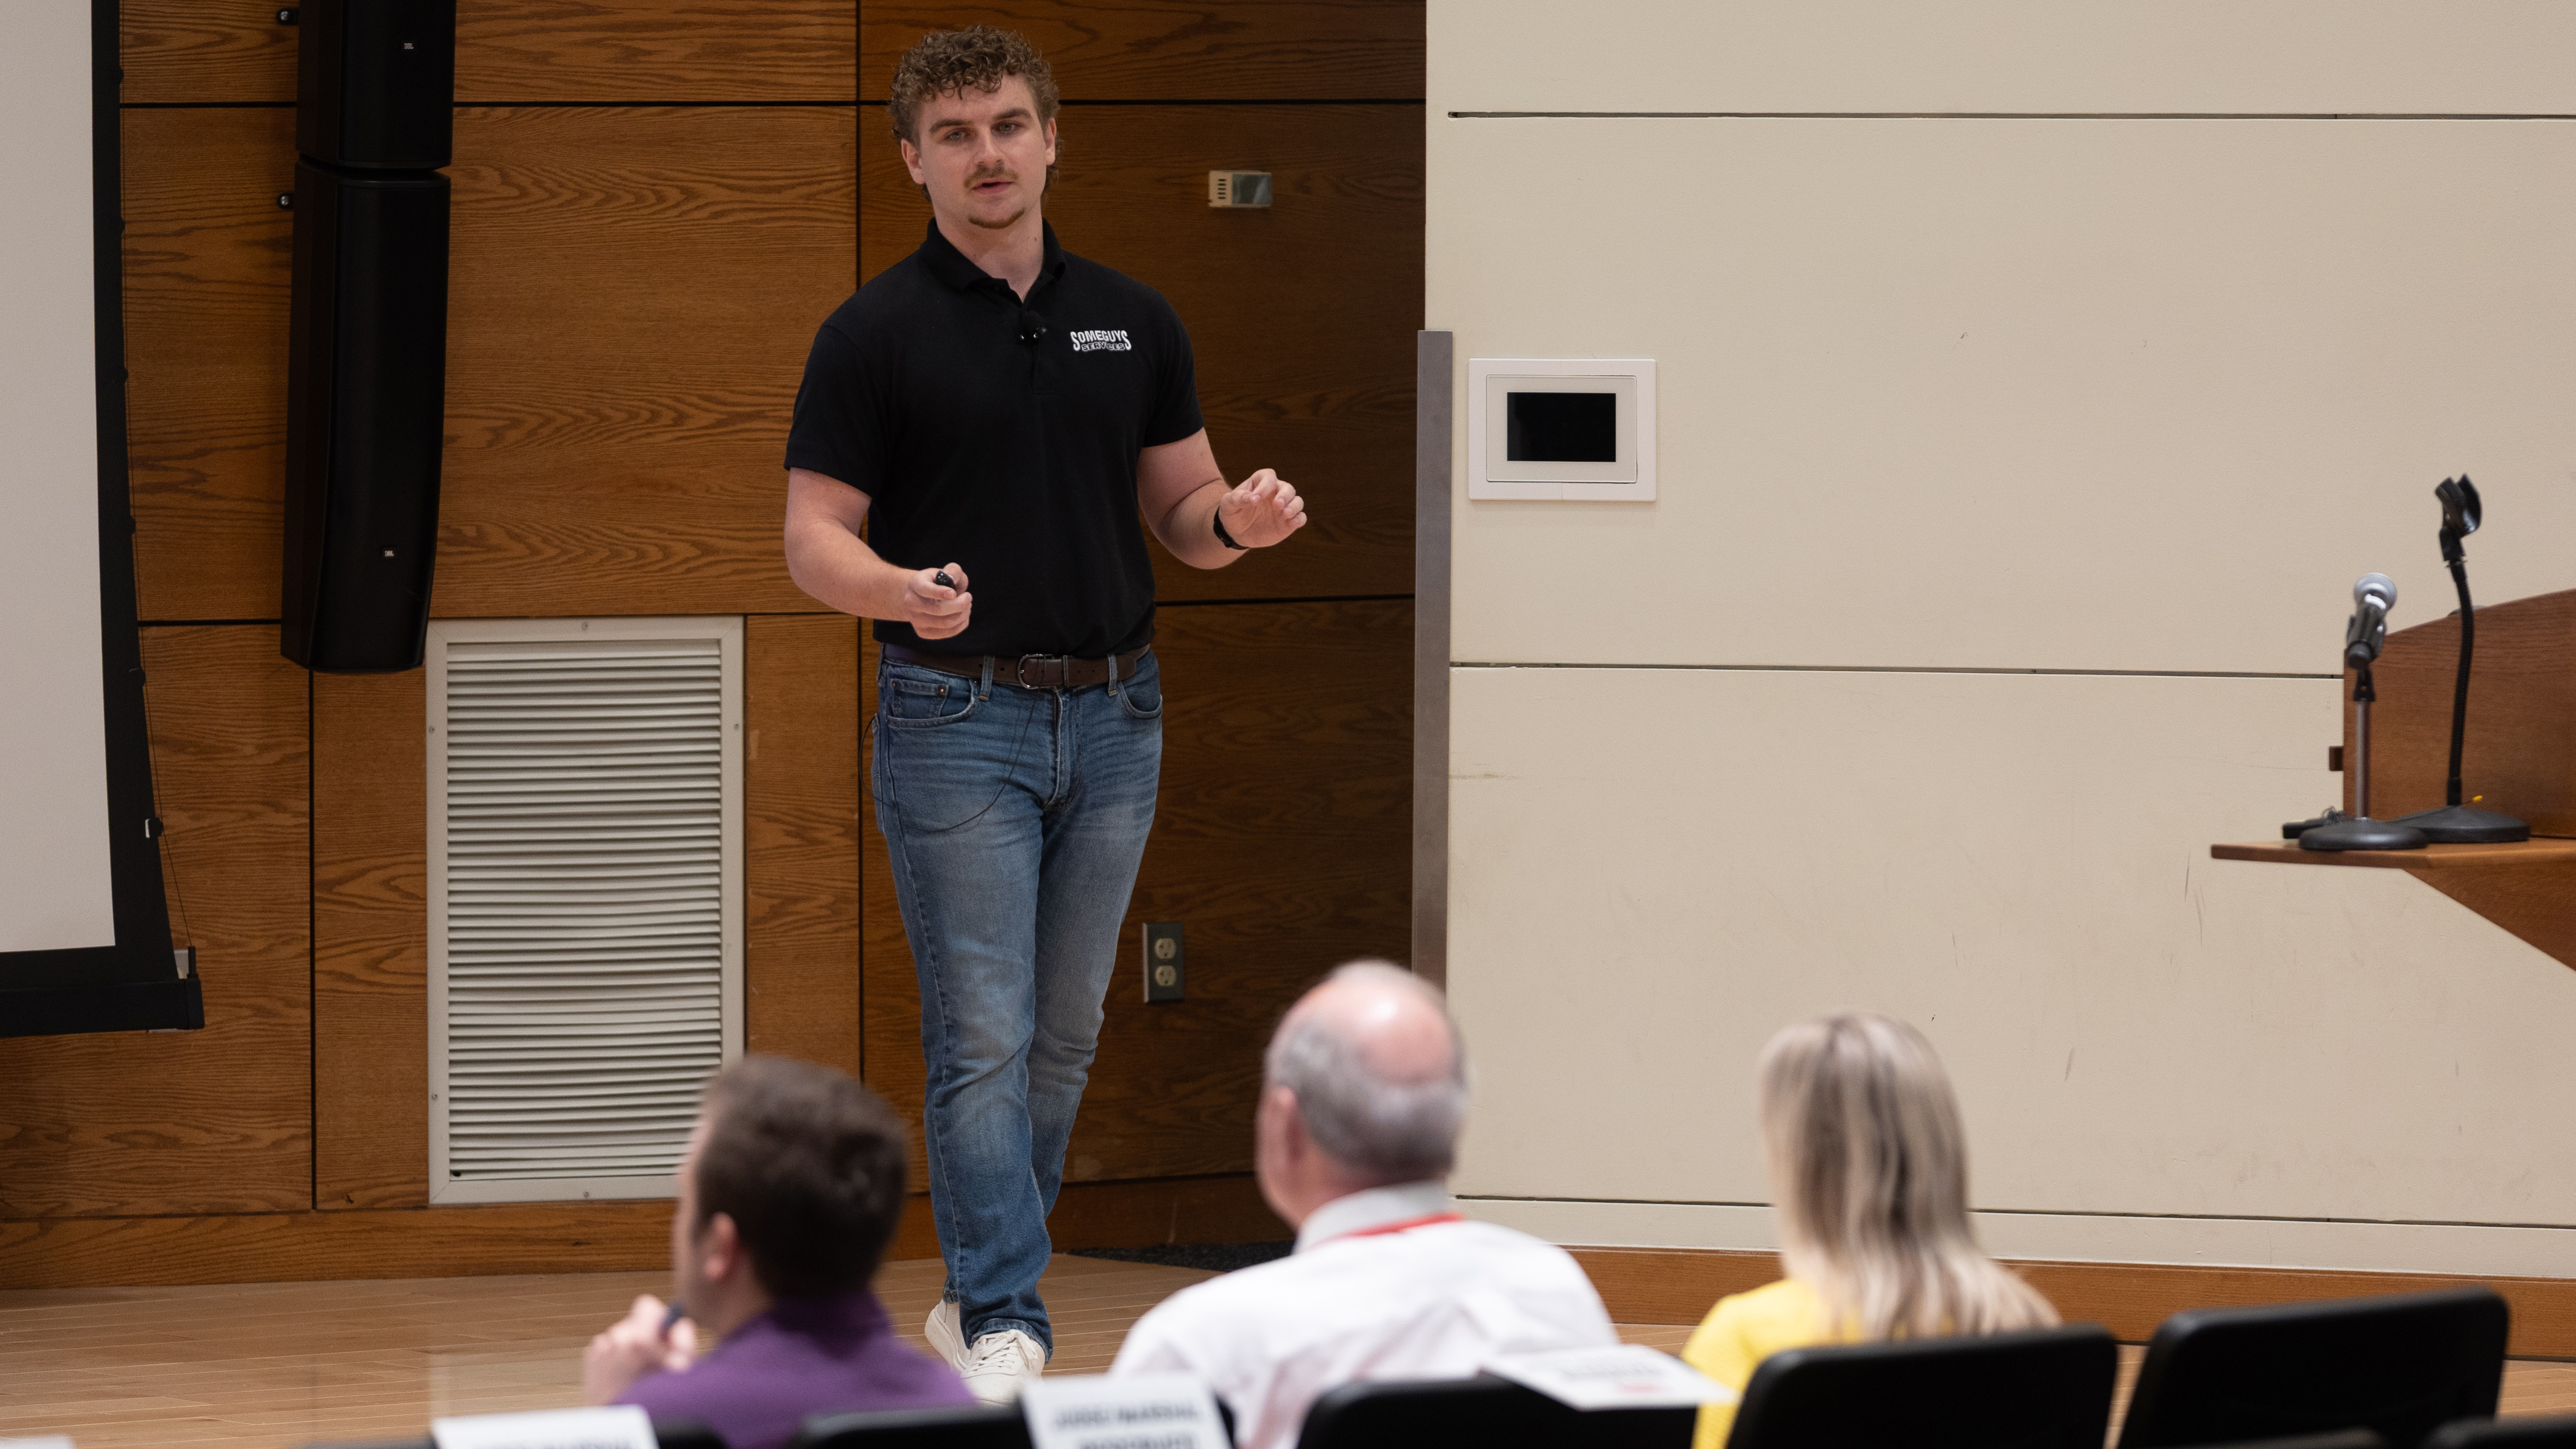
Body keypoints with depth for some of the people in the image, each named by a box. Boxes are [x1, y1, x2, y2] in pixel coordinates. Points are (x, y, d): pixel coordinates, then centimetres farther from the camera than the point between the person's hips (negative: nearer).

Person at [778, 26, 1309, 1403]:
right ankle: (1004, 1323, -9)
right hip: (957, 718, -5)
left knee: (1062, 1035, 11)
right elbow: (814, 538, -7)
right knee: (983, 1038, -8)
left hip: (1111, 718, 5)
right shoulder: (874, 335, -5)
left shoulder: (1129, 320, 8)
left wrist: (1241, 517, -11)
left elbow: (1181, 507, 12)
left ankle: (978, 1290, 23)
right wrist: (903, 592, -28)